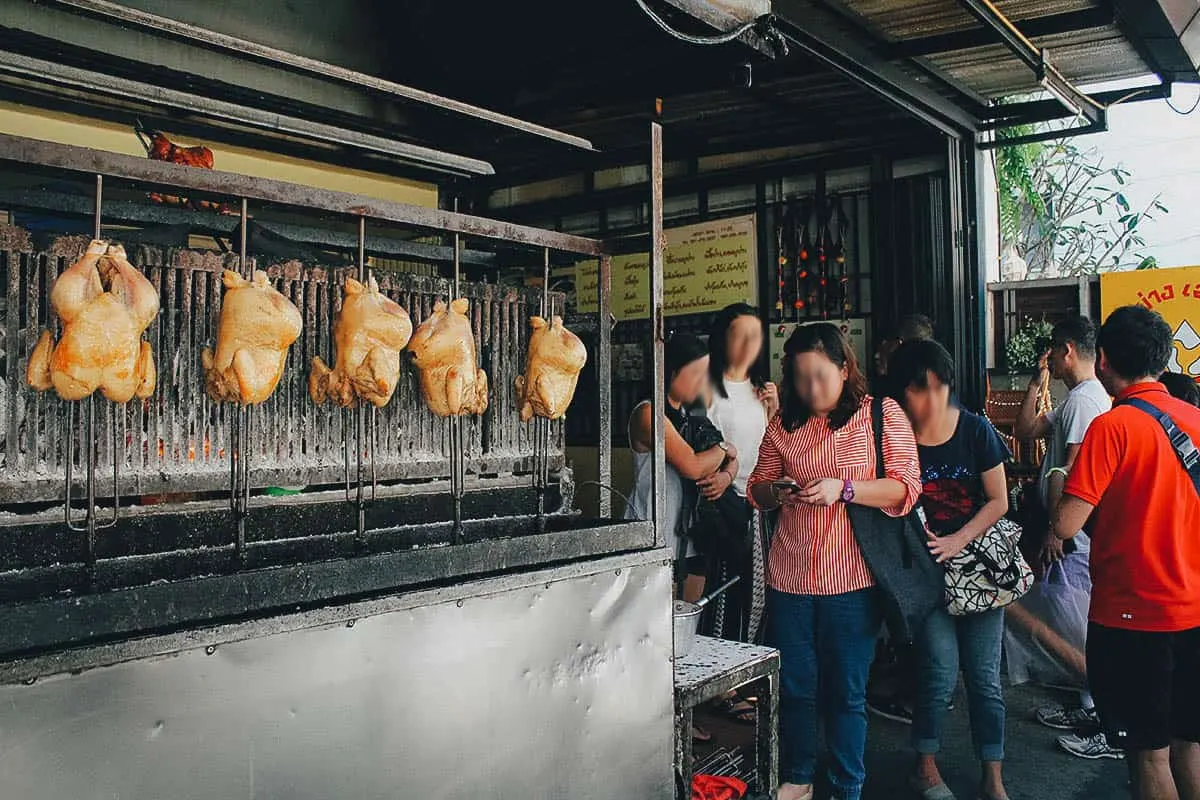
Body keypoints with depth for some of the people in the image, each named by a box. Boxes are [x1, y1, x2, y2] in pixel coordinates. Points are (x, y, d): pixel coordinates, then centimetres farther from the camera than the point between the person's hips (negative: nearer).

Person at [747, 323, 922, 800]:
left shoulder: (881, 415, -2)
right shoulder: (783, 425, 7)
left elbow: (906, 488, -8)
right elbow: (757, 488, 15)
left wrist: (843, 488, -20)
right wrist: (776, 492, -8)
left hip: (853, 580, -3)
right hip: (789, 577, 3)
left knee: (847, 692, 7)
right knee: (795, 686, 12)